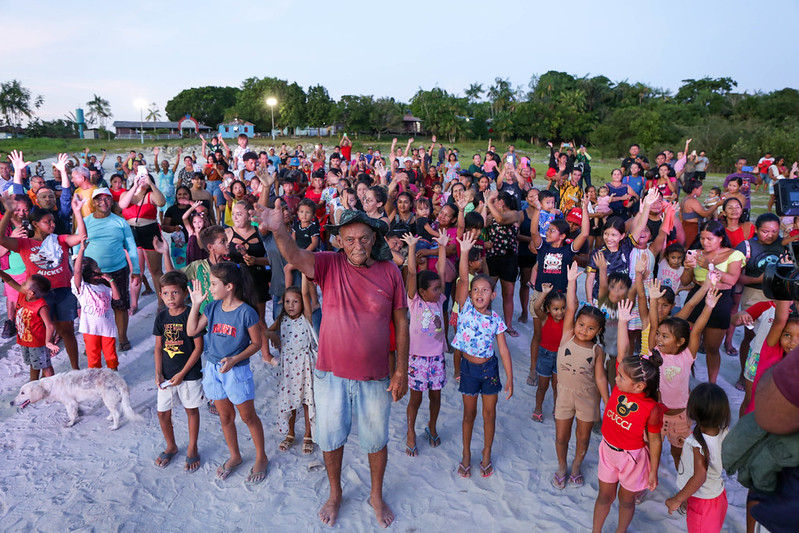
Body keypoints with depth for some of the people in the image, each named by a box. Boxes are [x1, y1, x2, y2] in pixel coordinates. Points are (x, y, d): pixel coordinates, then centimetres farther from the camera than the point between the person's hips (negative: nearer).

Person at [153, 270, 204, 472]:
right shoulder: (161, 317, 0)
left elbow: (198, 347, -13)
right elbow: (159, 347, 6)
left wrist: (182, 374, -14)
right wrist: (158, 373, -4)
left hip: (189, 374, -4)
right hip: (166, 375, 4)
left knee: (192, 410, 11)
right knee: (162, 412, 12)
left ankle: (192, 450, 29)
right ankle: (171, 447, 36)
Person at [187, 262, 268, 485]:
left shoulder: (246, 312, -18)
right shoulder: (213, 307, -1)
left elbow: (256, 343, -12)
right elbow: (191, 331, 2)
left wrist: (234, 359, -23)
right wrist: (196, 304, -5)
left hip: (237, 370, -5)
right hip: (213, 368, 5)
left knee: (248, 416, 9)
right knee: (225, 416, 19)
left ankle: (261, 458, 28)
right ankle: (234, 456, 38)